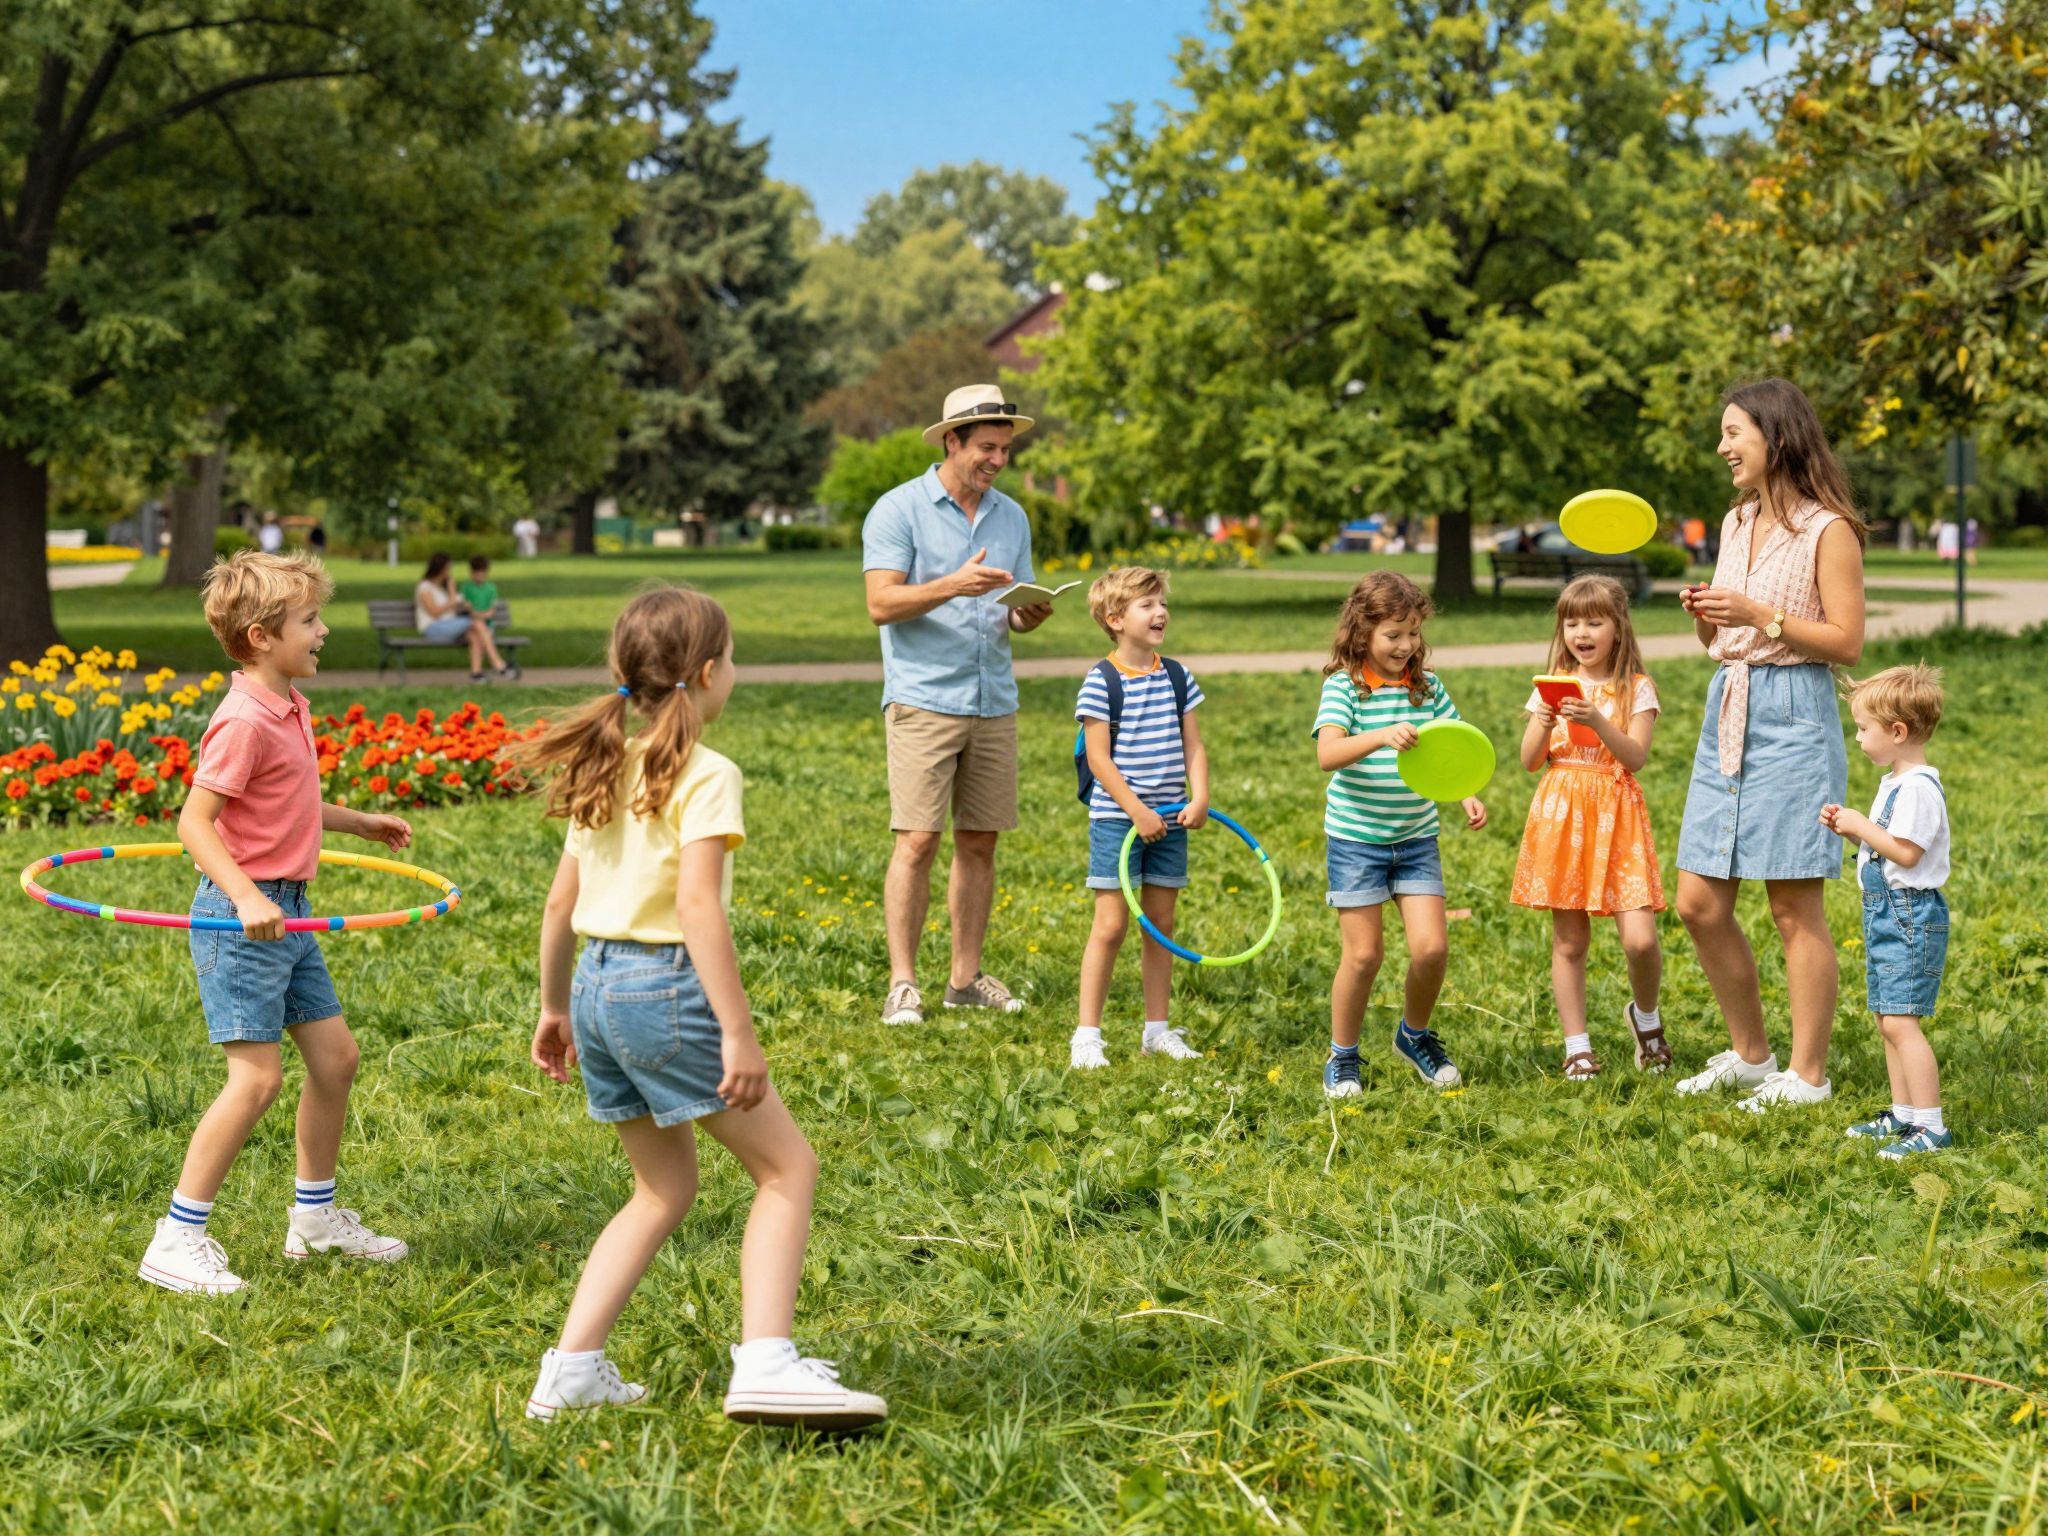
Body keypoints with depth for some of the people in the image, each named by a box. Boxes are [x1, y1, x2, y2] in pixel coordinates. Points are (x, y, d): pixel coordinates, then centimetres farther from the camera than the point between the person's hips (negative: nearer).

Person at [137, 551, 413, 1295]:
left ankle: (316, 1216, 29)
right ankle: (176, 1240, -2)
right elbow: (194, 822, -22)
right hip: (241, 914, -10)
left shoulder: (290, 707, 10)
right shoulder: (245, 721, -19)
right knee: (257, 1076, -10)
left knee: (334, 1055, 14)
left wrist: (361, 823, 34)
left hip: (287, 911, 10)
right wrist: (246, 898, -32)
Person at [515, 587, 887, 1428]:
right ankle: (765, 1363, -12)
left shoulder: (606, 769, 13)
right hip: (666, 987, -8)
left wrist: (554, 1007, 27)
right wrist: (738, 1033, -22)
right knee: (787, 1167, 1)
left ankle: (570, 1370, 16)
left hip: (596, 985, 8)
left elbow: (561, 901, 17)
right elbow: (696, 904, -21)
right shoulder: (704, 775, -11)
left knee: (665, 1186, 20)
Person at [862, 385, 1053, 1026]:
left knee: (980, 843, 7)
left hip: (994, 703, 6)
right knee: (918, 842, -9)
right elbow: (881, 603, -12)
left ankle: (966, 978, 14)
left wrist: (1030, 613, -6)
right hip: (923, 702, -5)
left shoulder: (1011, 517, 13)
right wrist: (953, 586, -24)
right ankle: (902, 984, -5)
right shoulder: (899, 510, -4)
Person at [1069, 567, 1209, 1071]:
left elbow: (1193, 746, 7)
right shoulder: (1102, 682, -10)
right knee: (1110, 926, -5)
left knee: (1161, 924, 10)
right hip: (1116, 820, -5)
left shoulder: (1176, 676, 7)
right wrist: (1137, 811, -17)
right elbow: (1099, 758, -13)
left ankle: (1157, 1029, 19)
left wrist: (1199, 798, -8)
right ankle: (1087, 1034, 0)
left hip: (1169, 821, 5)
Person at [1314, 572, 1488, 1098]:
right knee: (1364, 953, -2)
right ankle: (1342, 1058, 17)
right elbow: (1327, 754, -25)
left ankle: (1415, 1035, 22)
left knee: (1431, 946, -5)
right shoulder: (1344, 686, -11)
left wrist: (1468, 795, -7)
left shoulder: (1427, 685, 3)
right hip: (1356, 838, -4)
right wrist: (1382, 737, -41)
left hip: (1416, 838, 4)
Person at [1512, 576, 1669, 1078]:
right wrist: (1544, 725, -13)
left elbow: (1636, 757, -11)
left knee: (1640, 939, -12)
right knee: (1569, 941, 4)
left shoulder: (1636, 689, 1)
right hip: (1561, 816, 2)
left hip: (1615, 819, -2)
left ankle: (1646, 1015, 17)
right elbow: (1530, 761, 6)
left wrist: (1597, 722, -25)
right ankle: (1577, 1046, 15)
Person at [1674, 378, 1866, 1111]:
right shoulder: (1736, 524, 15)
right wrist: (1704, 617, 0)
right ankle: (1750, 1055, 22)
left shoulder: (1828, 530, -8)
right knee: (1699, 904, 7)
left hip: (1794, 717, -8)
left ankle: (1807, 1076, 6)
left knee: (1795, 909, -3)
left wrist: (1760, 615, -18)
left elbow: (1847, 642, -11)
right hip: (1727, 713, 8)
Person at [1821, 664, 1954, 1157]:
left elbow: (1905, 852, -22)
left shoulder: (1918, 788, -17)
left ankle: (1931, 1126, -12)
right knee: (1889, 1019, 14)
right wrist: (1849, 828, 7)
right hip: (1885, 913, 11)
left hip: (1910, 914, -11)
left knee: (1900, 1021, -13)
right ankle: (1903, 1115, 22)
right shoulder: (1894, 782, 15)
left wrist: (1862, 826, -13)